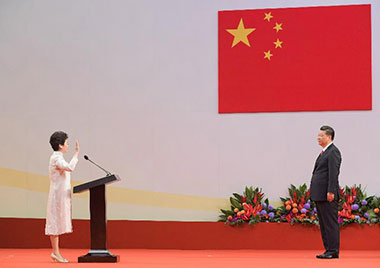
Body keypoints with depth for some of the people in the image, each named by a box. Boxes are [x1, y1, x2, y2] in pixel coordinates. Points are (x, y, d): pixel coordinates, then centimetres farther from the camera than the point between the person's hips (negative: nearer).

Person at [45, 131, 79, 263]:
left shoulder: (57, 157, 17)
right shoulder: (56, 158, -14)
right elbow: (70, 167, -30)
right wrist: (76, 153, -24)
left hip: (61, 195, 10)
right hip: (58, 194, -10)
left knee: (57, 222, 9)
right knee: (55, 222, -7)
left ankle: (56, 252, 11)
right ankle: (55, 252, -6)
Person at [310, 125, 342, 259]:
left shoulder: (333, 152, -9)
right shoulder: (324, 152, 20)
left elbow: (333, 173, -17)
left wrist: (331, 192, -23)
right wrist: (315, 193, 17)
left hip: (327, 195, -10)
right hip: (320, 195, 10)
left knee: (330, 223, -7)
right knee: (323, 223, 11)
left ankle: (333, 251, -5)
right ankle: (328, 249, 16)